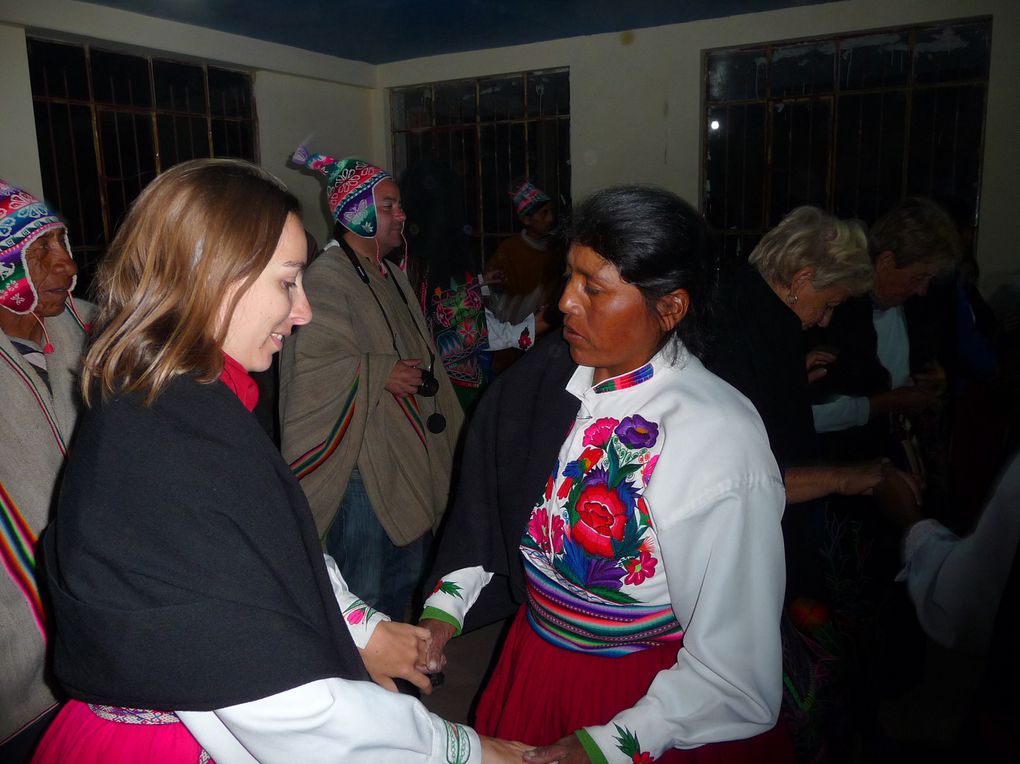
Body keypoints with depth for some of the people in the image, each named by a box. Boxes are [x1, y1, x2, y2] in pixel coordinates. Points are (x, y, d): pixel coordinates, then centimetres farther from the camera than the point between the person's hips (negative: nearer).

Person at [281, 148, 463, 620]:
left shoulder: (391, 275, 14)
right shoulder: (326, 279, -14)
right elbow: (311, 361, -24)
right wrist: (381, 374, -19)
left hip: (409, 454, 9)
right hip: (361, 459, -9)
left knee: (409, 572, 19)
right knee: (363, 588, 2)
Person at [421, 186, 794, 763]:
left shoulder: (723, 443, -28)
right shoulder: (543, 377, -10)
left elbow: (736, 670, -23)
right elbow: (487, 510, 4)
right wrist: (447, 606, -2)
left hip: (653, 697, -5)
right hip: (533, 663, 6)